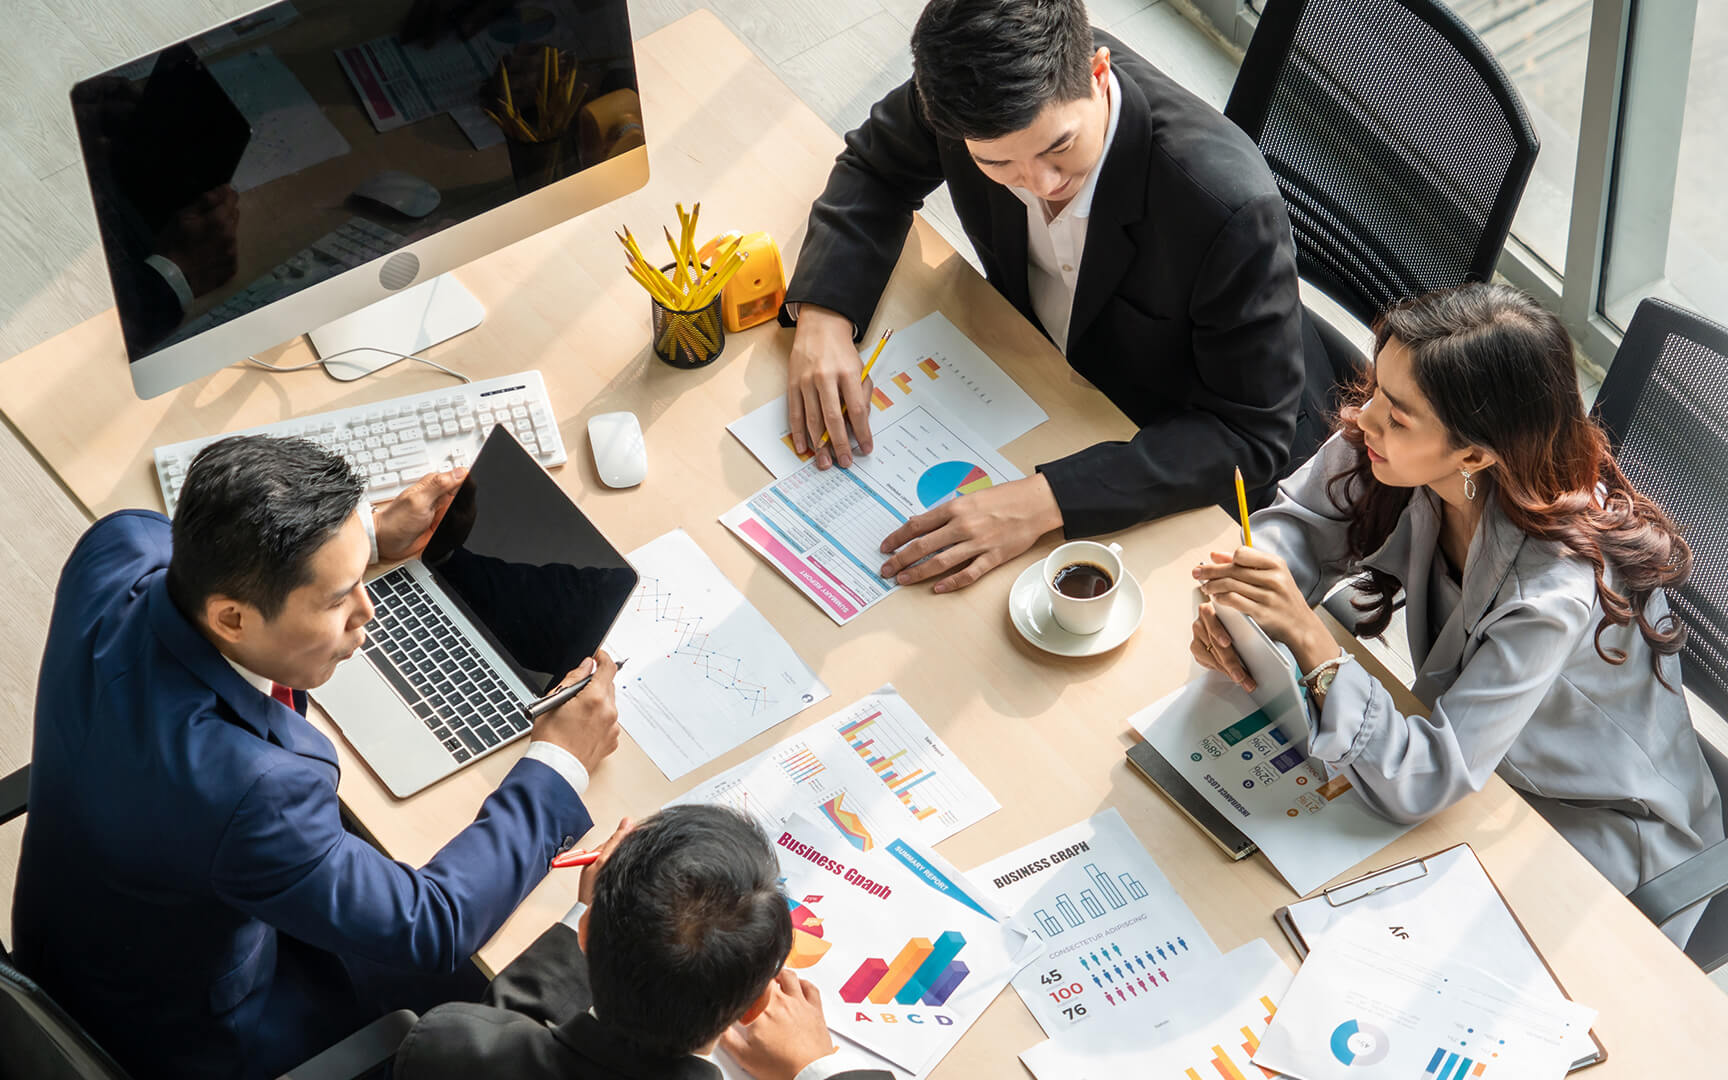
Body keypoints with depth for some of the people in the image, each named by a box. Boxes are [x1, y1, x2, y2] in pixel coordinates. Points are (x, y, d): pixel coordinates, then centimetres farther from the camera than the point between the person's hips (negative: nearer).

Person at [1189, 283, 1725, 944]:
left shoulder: (1559, 586, -38)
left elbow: (1423, 783, -37)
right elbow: (1298, 525, -3)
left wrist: (1310, 641, -46)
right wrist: (1234, 605, -25)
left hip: (1600, 832, -6)